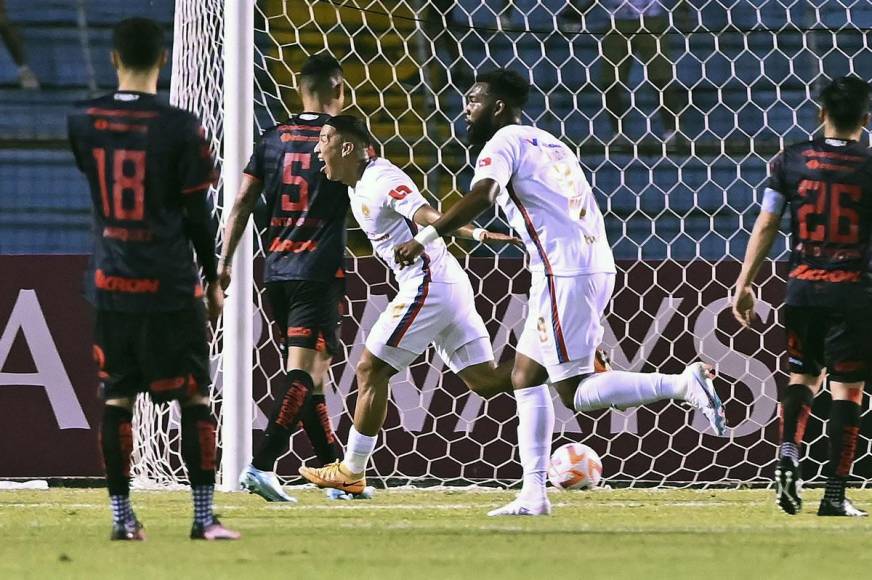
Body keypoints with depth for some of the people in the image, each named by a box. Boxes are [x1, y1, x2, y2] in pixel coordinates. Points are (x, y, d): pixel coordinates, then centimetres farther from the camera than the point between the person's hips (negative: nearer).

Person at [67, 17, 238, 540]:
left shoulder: (84, 122, 1)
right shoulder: (180, 128, -10)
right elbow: (198, 213, -5)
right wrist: (214, 280, 5)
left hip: (113, 283, 3)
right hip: (171, 285, -3)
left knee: (116, 399, 8)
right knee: (195, 399, 3)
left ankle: (122, 515, 8)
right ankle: (205, 516, 0)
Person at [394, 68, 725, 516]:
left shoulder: (504, 141, -4)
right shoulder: (549, 143, 23)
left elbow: (480, 196, -22)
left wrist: (424, 238, -23)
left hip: (563, 274, -9)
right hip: (596, 267, 9)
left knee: (575, 392, -8)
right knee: (525, 377, 15)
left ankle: (684, 384, -20)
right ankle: (533, 495, 12)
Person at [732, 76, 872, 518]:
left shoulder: (790, 161, 0)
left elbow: (765, 226, 2)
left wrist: (744, 285, 7)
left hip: (803, 285, 3)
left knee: (802, 377, 20)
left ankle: (788, 456, -5)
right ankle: (835, 495, 0)